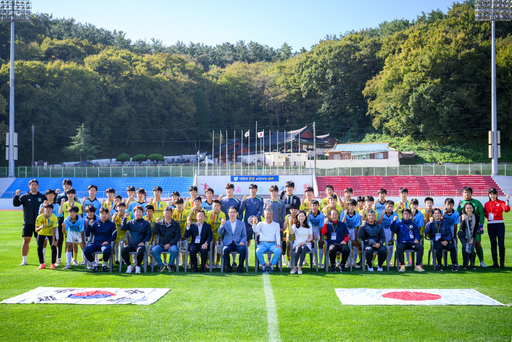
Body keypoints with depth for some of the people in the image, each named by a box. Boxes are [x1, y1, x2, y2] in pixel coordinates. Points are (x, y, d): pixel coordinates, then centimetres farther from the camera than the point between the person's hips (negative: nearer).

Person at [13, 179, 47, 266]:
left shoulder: (42, 197, 9)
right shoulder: (24, 197, 8)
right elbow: (16, 204, -3)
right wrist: (16, 195, -19)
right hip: (27, 223, 0)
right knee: (26, 241, -1)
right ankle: (24, 260, 8)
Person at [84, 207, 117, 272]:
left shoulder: (111, 224, 12)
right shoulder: (95, 223, 15)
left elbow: (114, 236, 7)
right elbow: (87, 234, 11)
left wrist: (108, 241, -10)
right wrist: (89, 225, -2)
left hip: (105, 243, -2)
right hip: (95, 243, 2)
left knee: (106, 251, -39)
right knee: (86, 251, -29)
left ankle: (105, 264, -6)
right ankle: (95, 264, -3)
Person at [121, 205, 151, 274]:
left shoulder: (146, 223, 12)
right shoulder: (130, 222, 19)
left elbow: (148, 235, 9)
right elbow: (123, 228, 4)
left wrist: (143, 242, -7)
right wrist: (125, 218, -4)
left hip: (140, 244, -2)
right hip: (131, 244, 2)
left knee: (140, 250, -37)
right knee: (123, 250, -29)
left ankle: (138, 266, -14)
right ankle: (129, 266, -7)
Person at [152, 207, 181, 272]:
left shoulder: (176, 224, 4)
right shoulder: (160, 223, 8)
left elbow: (178, 236, -2)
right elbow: (154, 233, -4)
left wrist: (169, 244, -12)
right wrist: (156, 223, -17)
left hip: (171, 244, -2)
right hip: (161, 244, 2)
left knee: (174, 250, -35)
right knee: (153, 250, -28)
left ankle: (170, 265, -8)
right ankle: (160, 265, -6)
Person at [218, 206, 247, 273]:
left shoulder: (242, 224, 16)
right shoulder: (225, 223, 14)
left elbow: (244, 235, 12)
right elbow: (220, 232, -2)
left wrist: (242, 241, -9)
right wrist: (222, 225, -21)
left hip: (238, 244, 0)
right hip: (228, 244, 0)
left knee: (243, 249, -33)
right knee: (225, 250, -34)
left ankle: (240, 266, -18)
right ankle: (228, 266, -17)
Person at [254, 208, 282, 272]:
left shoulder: (276, 224, 18)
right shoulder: (261, 224, 15)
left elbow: (278, 235, 6)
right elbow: (256, 231, -4)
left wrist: (278, 244, -11)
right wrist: (254, 223, -23)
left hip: (272, 244, 1)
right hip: (262, 243, -1)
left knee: (278, 251, -33)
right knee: (258, 251, -34)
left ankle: (272, 265, -13)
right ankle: (263, 265, -11)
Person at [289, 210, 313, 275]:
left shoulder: (308, 226, 9)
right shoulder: (295, 225, 6)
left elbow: (311, 238, 7)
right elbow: (291, 232, -16)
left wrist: (305, 242, -11)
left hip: (306, 244, 0)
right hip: (297, 243, 0)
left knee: (303, 248, -36)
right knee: (298, 248, -36)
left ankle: (300, 267, -33)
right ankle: (294, 267, -29)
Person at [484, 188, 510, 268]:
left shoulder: (501, 202, 1)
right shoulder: (487, 204, 12)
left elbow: (506, 209, -17)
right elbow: (485, 214, 17)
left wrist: (507, 200, -23)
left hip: (500, 224, -3)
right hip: (490, 225, 3)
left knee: (501, 244, -7)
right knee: (493, 244, 4)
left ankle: (502, 262, 1)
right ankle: (495, 262, 9)